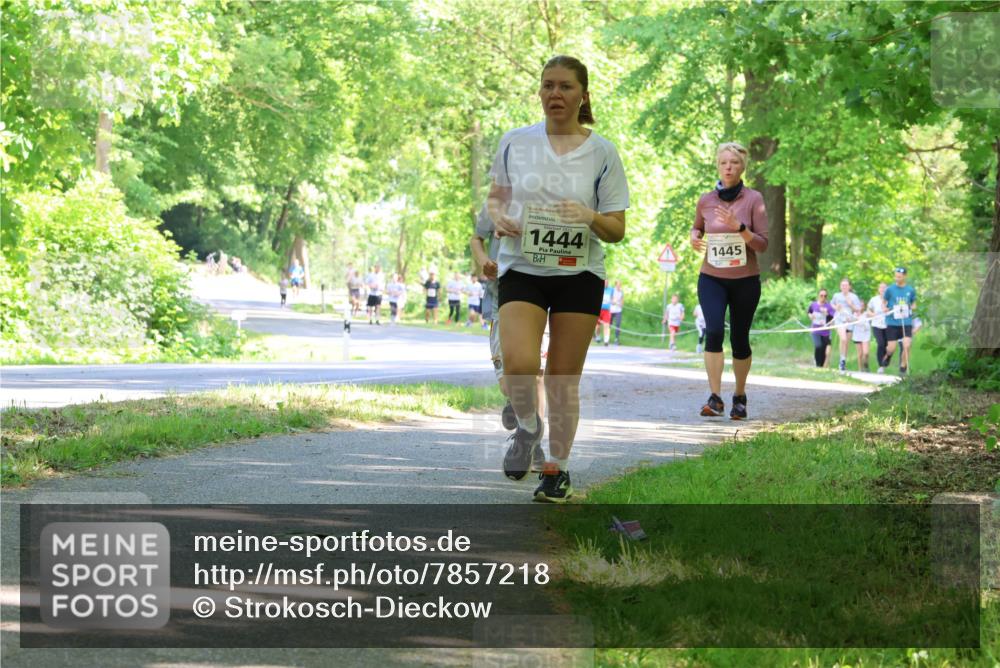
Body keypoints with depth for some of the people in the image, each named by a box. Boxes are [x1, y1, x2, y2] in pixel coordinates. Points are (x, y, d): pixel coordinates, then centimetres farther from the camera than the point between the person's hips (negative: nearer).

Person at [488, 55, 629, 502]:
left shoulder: (601, 152, 0)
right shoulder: (515, 143, 3)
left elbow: (617, 230, 1)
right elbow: (496, 196, 17)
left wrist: (591, 217, -20)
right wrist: (499, 217, -6)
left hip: (579, 275, 0)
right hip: (522, 269, 0)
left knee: (564, 378, 2)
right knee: (519, 364, -21)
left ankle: (557, 468, 20)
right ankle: (527, 427, 11)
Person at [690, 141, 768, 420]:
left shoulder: (753, 199, -5)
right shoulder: (706, 200, 2)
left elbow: (763, 244, -8)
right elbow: (697, 227, 22)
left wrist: (738, 227, -23)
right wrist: (695, 238, -1)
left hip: (745, 280, -1)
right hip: (711, 278, 1)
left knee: (739, 339, 6)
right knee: (714, 332, -20)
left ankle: (740, 397, 27)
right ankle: (715, 397, -19)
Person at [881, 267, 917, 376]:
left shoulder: (910, 290, 3)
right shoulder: (890, 289, -1)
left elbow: (914, 305, 16)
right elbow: (884, 303, 10)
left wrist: (912, 307, -6)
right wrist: (885, 308, -11)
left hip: (906, 323, 1)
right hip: (892, 323, -1)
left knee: (906, 346, -14)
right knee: (891, 348, 0)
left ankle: (903, 368, 2)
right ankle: (887, 356, 36)